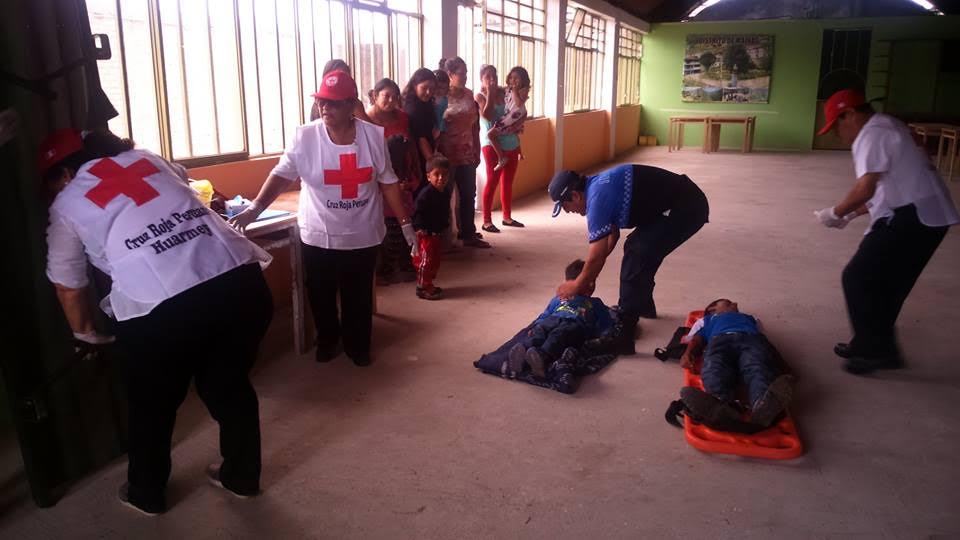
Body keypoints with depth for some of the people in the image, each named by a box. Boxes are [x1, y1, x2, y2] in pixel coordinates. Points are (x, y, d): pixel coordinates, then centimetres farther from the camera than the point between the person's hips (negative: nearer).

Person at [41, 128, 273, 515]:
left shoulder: (67, 204, 15)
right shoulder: (151, 160, 23)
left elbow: (68, 287, 23)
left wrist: (85, 333, 41)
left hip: (162, 307, -3)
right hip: (241, 280, 4)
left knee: (152, 404, 22)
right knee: (230, 385, 25)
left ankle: (146, 495, 42)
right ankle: (242, 477, 42)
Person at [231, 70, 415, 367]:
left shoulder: (374, 136, -5)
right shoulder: (304, 136, -10)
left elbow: (388, 182, 2)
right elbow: (281, 175, -15)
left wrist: (405, 223, 2)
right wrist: (255, 208, -30)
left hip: (362, 236, 1)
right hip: (318, 236, 0)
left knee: (359, 296, 13)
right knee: (321, 295, 13)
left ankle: (358, 345, 35)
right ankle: (327, 340, 39)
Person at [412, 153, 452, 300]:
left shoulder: (443, 194, 7)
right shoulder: (425, 194, -20)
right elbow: (417, 213, -22)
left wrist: (444, 227, 18)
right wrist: (420, 229, -27)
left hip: (436, 234, 9)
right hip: (425, 234, -9)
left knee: (435, 261, 16)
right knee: (426, 261, -3)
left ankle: (429, 285, 28)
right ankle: (422, 288, 6)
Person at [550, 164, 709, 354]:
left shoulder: (598, 196, -20)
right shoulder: (598, 186, 10)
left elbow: (596, 257, -15)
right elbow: (613, 234, 23)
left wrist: (577, 286, 1)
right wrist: (587, 276, 26)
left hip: (686, 208, -10)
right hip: (684, 201, 10)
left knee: (636, 257, -15)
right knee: (636, 248, 22)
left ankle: (622, 337, -15)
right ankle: (643, 305, 44)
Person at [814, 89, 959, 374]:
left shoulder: (871, 135, -12)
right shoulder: (886, 128, 21)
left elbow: (866, 189, -22)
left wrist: (836, 212, -6)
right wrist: (850, 214, 17)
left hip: (913, 217, -10)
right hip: (924, 214, 10)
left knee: (858, 278, -5)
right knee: (887, 284, 17)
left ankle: (877, 350, 4)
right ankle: (873, 345, 28)